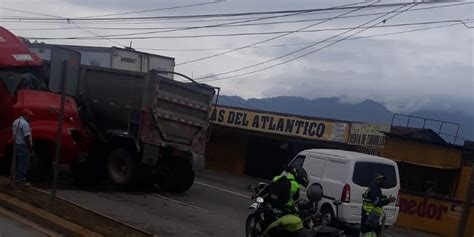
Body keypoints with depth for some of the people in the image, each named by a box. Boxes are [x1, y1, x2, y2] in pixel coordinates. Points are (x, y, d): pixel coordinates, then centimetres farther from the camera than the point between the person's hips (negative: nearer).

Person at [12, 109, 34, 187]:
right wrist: (30, 146, -15)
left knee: (16, 163, 16)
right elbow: (27, 137, -22)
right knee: (23, 164, -4)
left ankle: (15, 178, 23)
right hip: (23, 146, -10)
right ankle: (21, 180, -2)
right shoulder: (25, 123, -19)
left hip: (16, 145, 10)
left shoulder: (15, 122, 12)